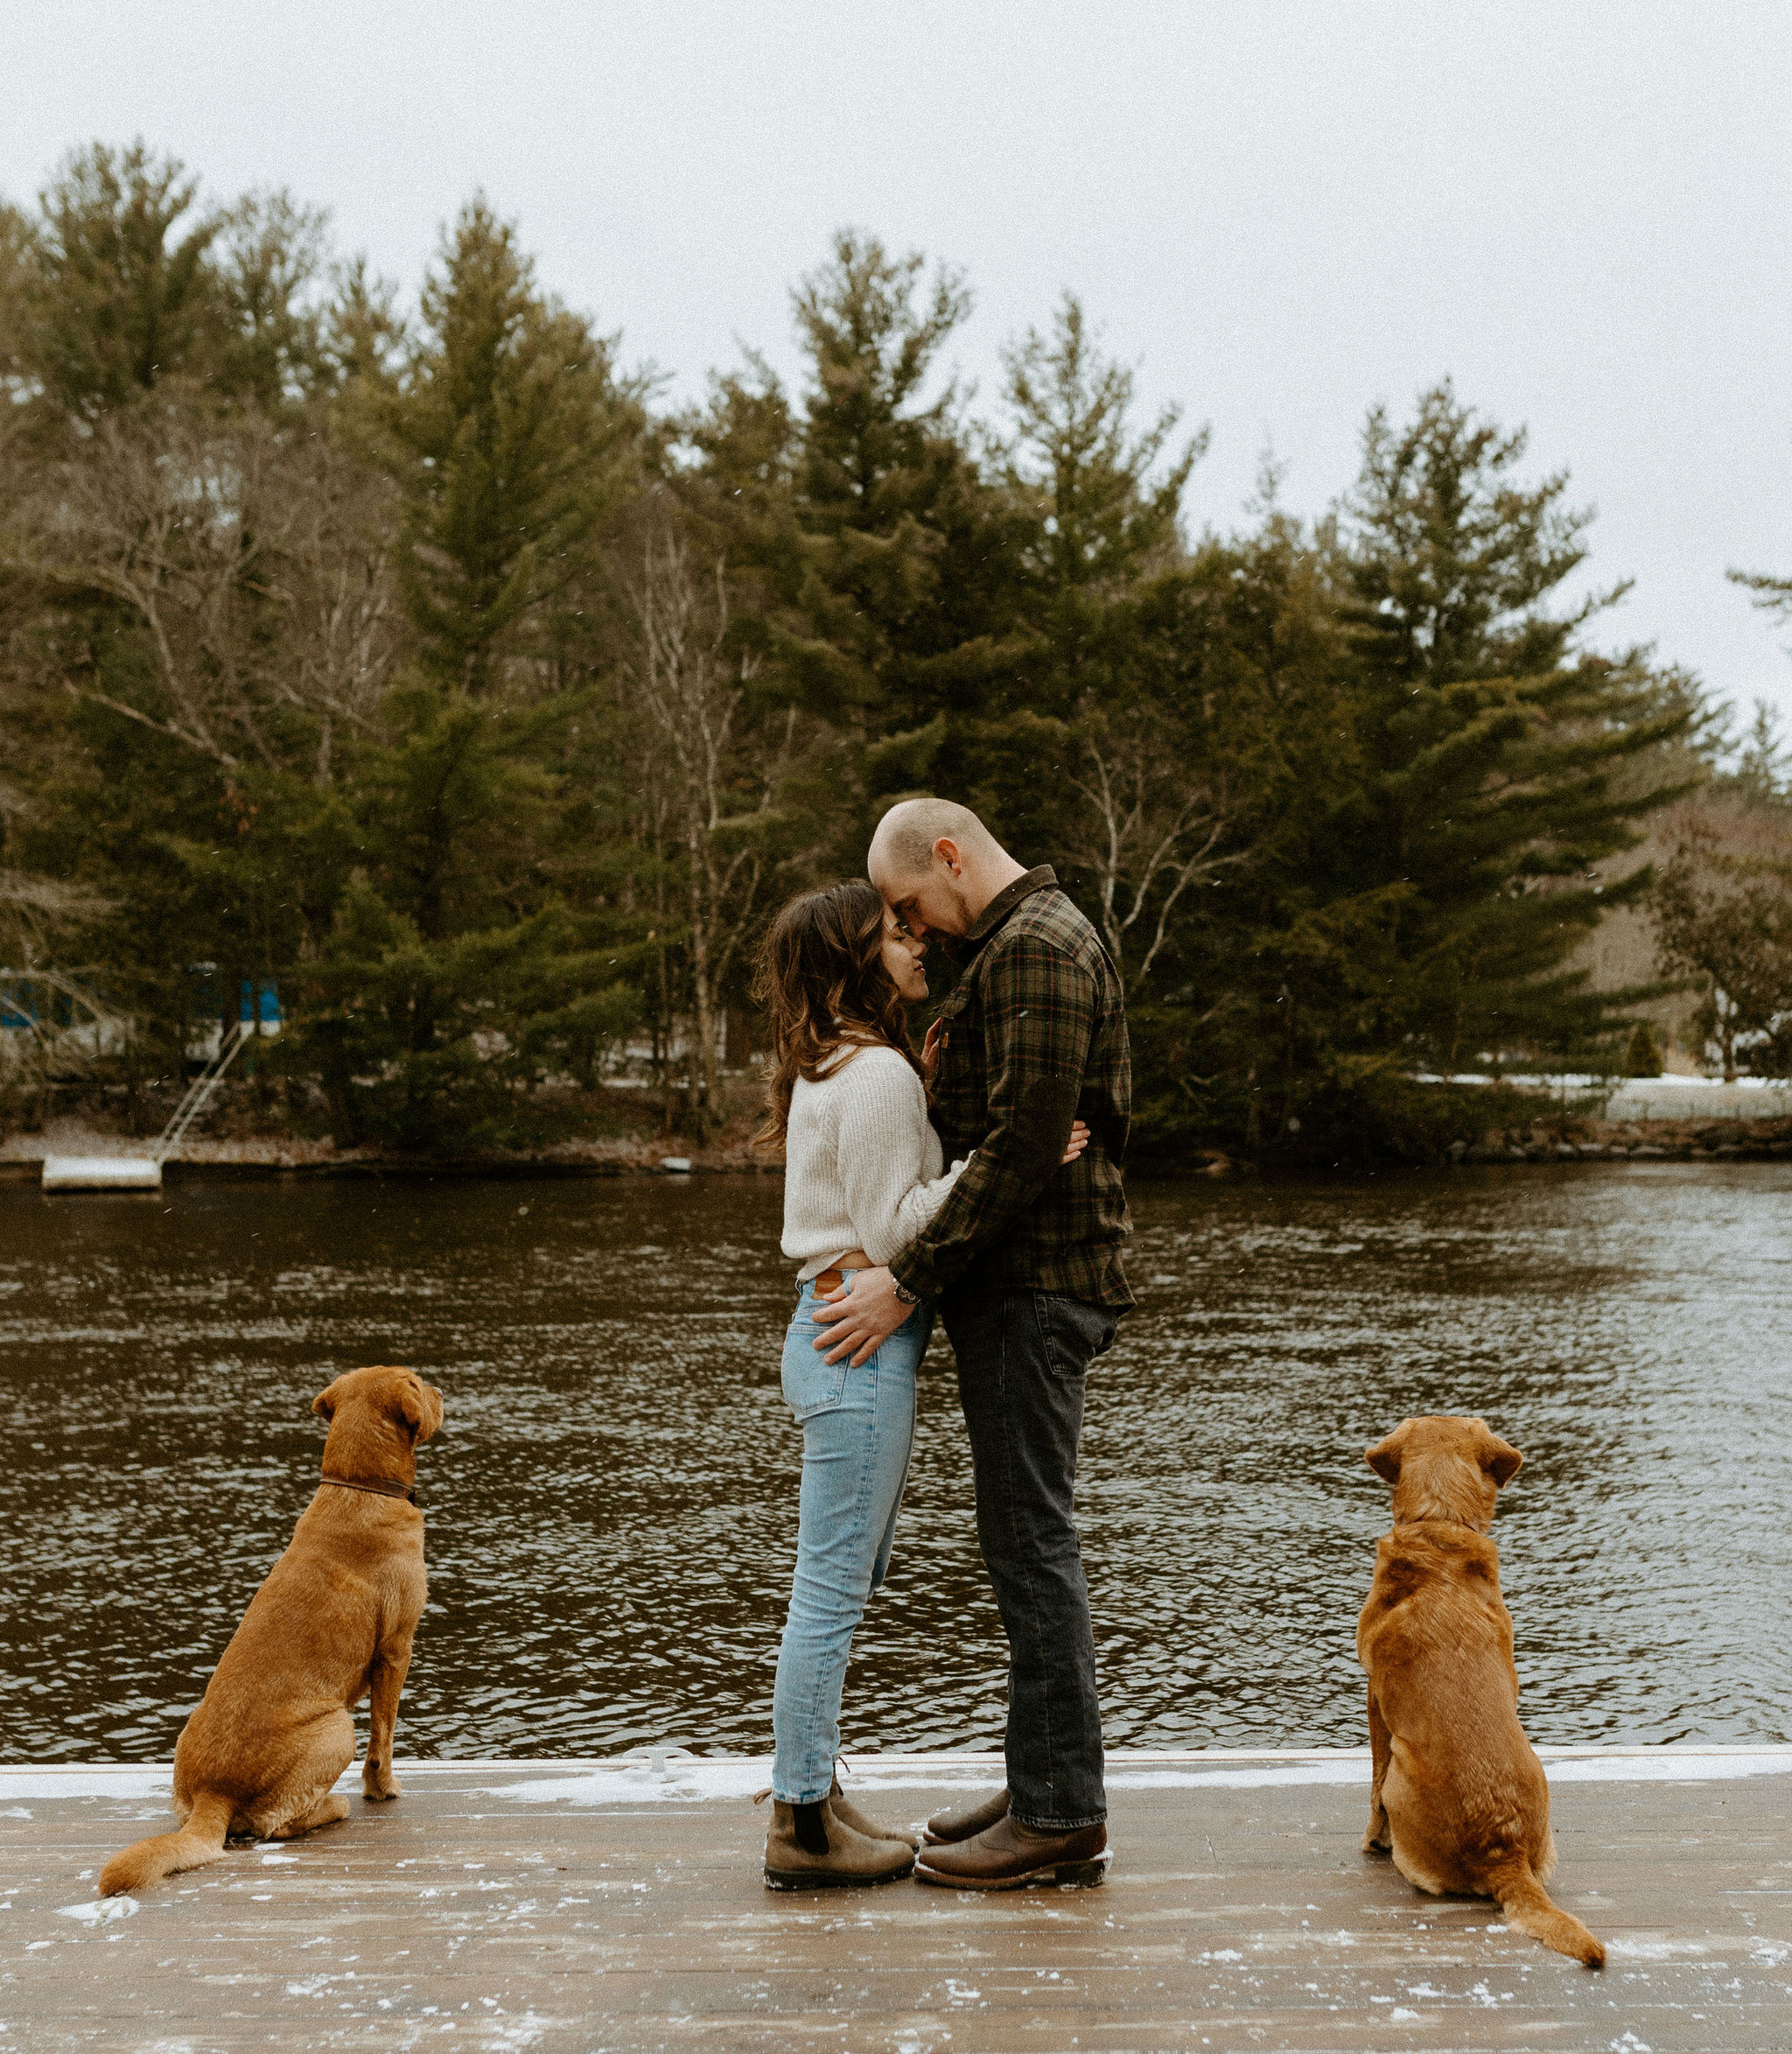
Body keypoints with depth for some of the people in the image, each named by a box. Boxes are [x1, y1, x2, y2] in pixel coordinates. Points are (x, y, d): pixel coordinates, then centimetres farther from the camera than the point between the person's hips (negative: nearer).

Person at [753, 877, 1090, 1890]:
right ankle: (802, 1826, 2)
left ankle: (813, 1796, 22)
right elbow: (893, 1228, -16)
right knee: (834, 1586, -5)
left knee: (845, 1580, 15)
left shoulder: (841, 1069, 18)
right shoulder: (877, 1074, -14)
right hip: (862, 1339, -11)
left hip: (838, 1328, 11)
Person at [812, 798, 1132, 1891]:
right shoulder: (1015, 946, 20)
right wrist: (941, 1079, 6)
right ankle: (1048, 1787, 22)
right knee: (1027, 1542, 13)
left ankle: (1061, 1818, -1)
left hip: (1036, 1286, -10)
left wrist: (910, 1281, -21)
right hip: (1022, 1282, 10)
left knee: (1032, 1543, -7)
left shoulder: (1037, 947, -14)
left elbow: (1026, 1144, -22)